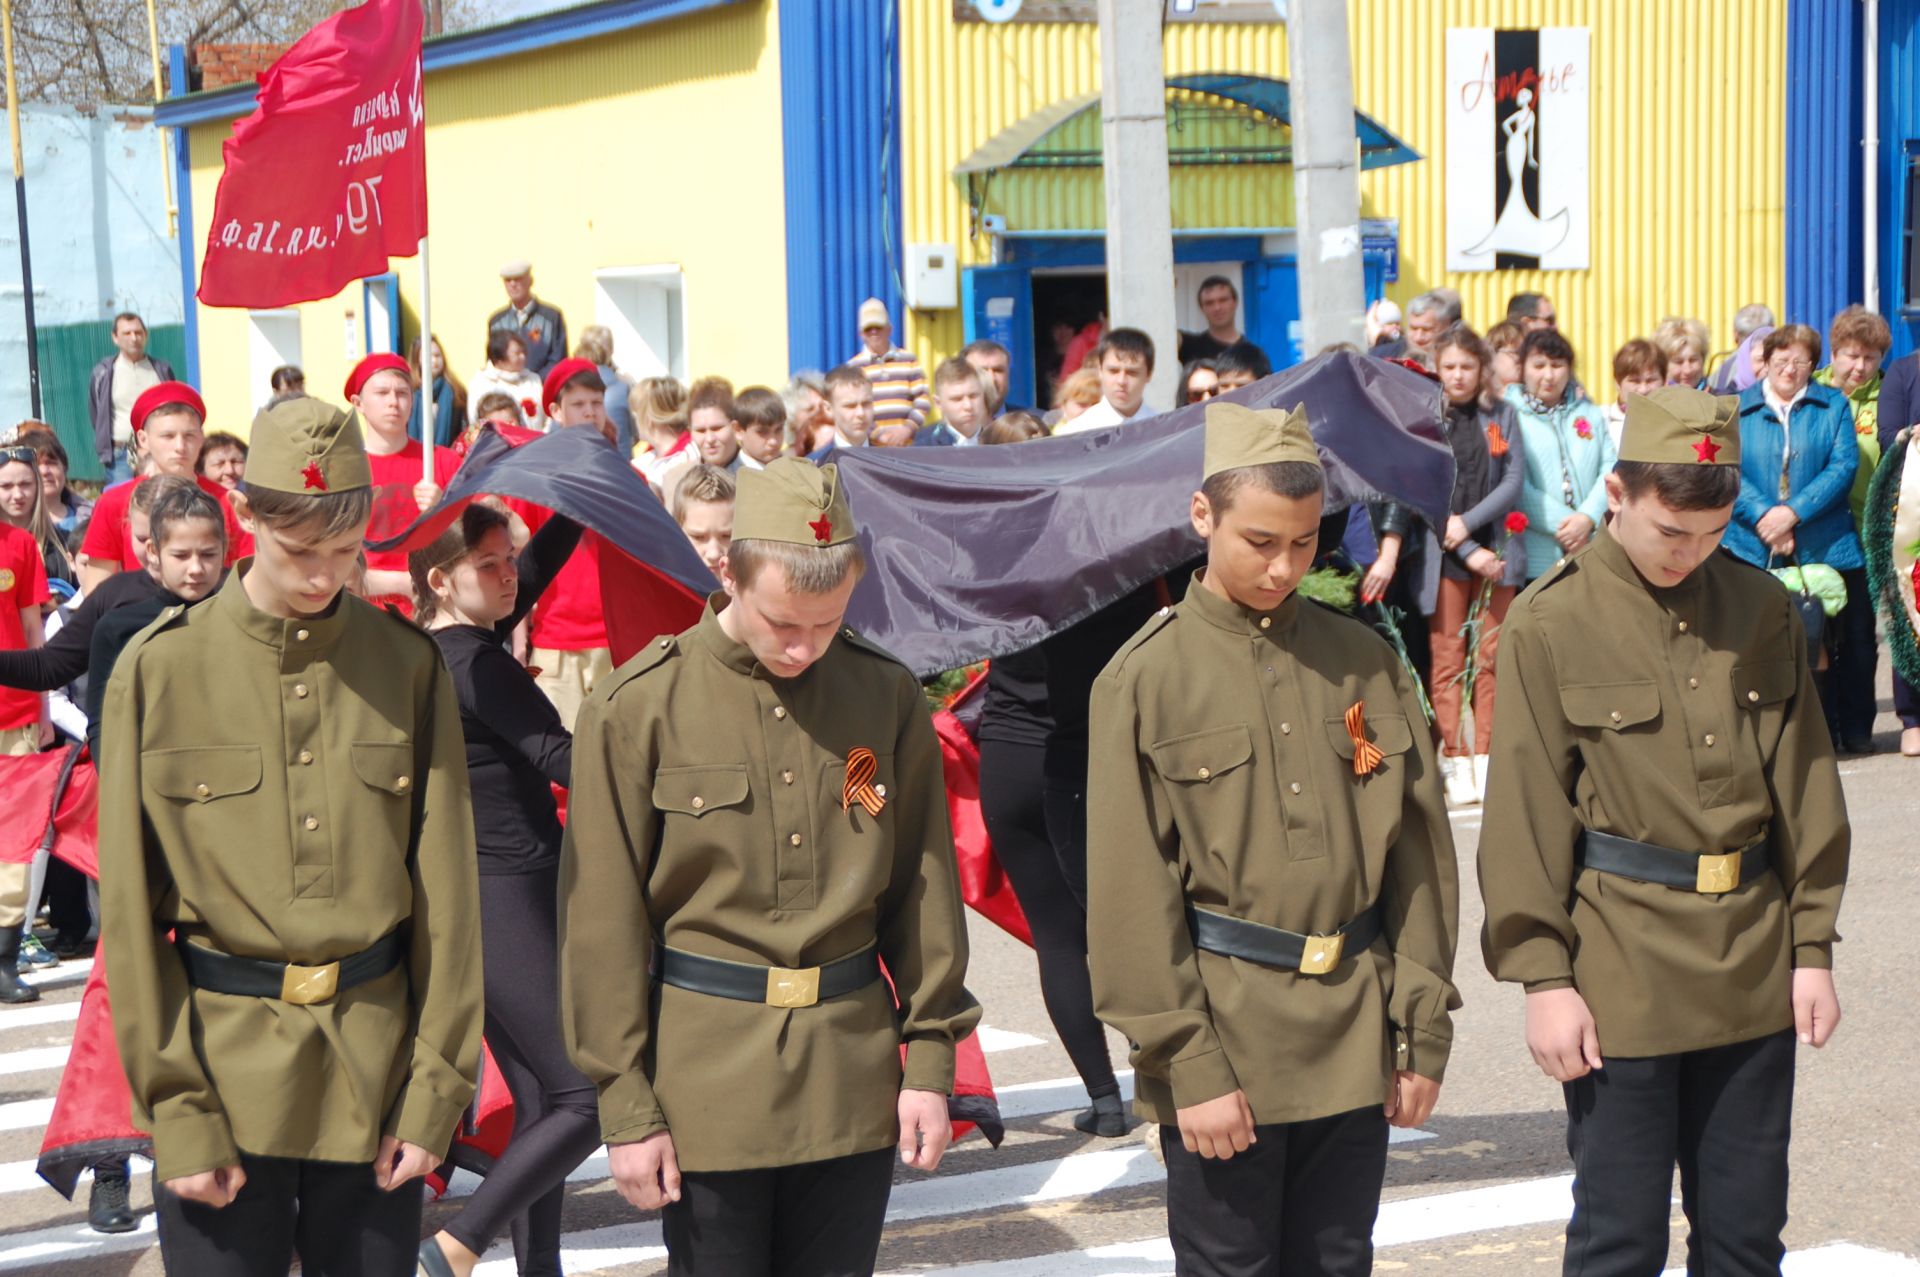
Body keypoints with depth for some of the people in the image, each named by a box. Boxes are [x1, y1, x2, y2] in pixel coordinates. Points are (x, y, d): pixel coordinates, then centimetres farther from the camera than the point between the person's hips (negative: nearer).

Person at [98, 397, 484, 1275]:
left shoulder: (408, 664, 2)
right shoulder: (159, 669, -4)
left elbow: (446, 891, 3)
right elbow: (130, 911, -3)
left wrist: (437, 1088, -1)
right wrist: (177, 1116, -7)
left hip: (375, 1073, 2)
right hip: (224, 1065, -1)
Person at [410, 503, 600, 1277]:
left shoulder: (437, 651, 11)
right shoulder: (473, 661, -15)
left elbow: (541, 560, 21)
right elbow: (559, 759, -19)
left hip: (484, 898, 10)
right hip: (507, 902, -10)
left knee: (540, 1102, 13)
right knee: (589, 1096, -8)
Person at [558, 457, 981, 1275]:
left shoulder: (888, 696, 3)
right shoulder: (637, 708, -7)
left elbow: (925, 889, 9)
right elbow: (602, 922, -5)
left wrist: (932, 1060, 5)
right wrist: (625, 1105, -7)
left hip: (855, 1076, 3)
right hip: (707, 1081, -3)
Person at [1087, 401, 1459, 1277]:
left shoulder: (1364, 662, 6)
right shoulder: (1145, 681, -5)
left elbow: (1420, 854, 9)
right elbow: (1133, 893, -7)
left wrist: (1424, 1034, 5)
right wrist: (1189, 1064, -11)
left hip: (1354, 1049, 4)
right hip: (1225, 1051, -3)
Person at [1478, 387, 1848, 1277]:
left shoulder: (1761, 610, 6)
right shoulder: (1550, 623, -6)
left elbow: (1805, 787, 10)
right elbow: (1525, 813, -7)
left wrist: (1812, 946, 7)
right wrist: (1543, 974, -9)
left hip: (1755, 970, 4)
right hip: (1620, 980, -4)